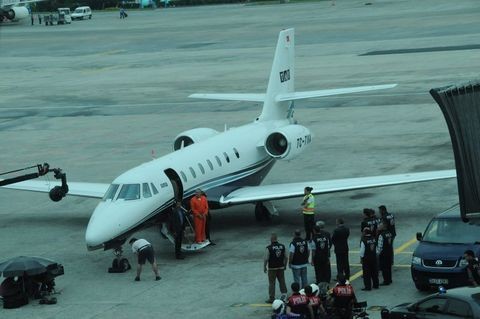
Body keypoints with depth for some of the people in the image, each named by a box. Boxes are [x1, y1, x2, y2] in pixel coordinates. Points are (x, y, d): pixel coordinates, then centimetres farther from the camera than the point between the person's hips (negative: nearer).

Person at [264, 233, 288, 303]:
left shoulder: (269, 248, -14)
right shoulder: (282, 246, 0)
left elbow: (266, 259, -14)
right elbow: (286, 257, 5)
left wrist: (264, 267, -2)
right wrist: (285, 265, 18)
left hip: (272, 268, -4)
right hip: (281, 267, 4)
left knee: (271, 283, 5)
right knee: (282, 281, 15)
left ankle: (271, 298, 10)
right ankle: (284, 293, 3)